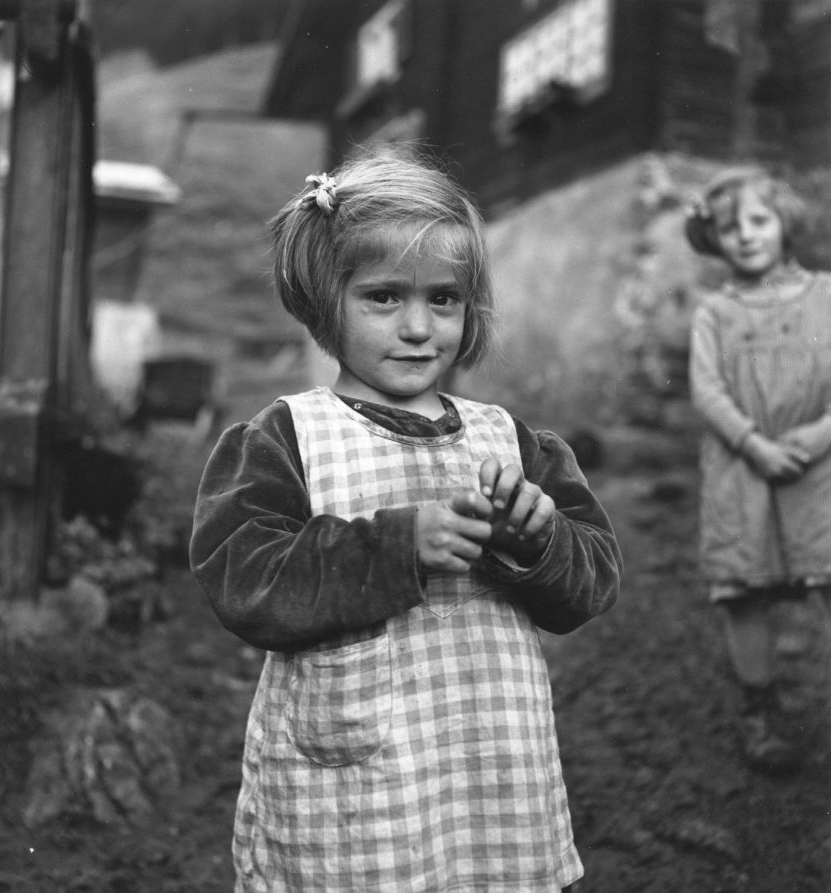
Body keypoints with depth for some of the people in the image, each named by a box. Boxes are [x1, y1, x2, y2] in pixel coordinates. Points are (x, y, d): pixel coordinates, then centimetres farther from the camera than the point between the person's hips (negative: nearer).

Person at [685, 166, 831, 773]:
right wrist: (757, 445, -15)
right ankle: (761, 710, 19)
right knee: (747, 595, 3)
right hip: (741, 472, 1)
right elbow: (707, 390, -2)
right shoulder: (713, 313, 9)